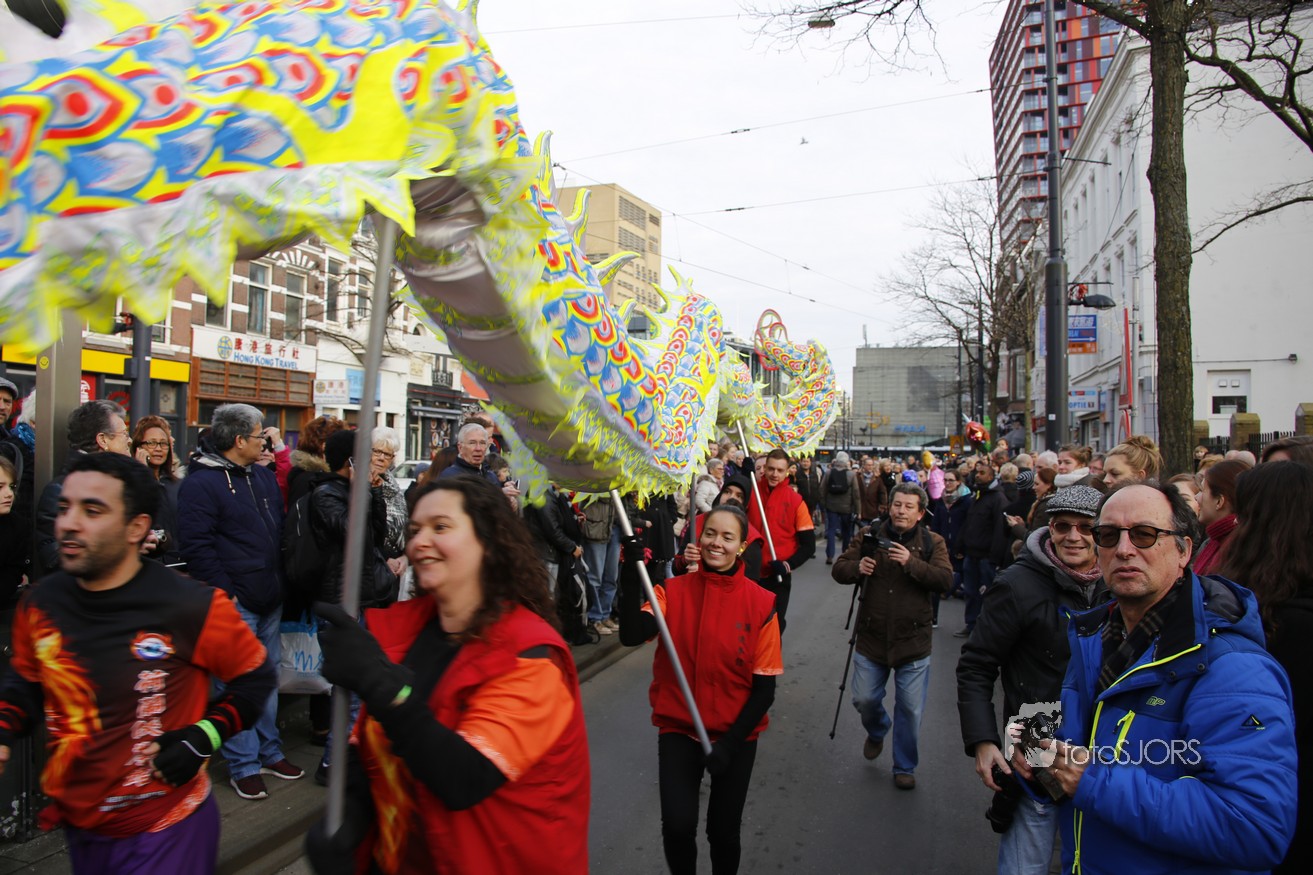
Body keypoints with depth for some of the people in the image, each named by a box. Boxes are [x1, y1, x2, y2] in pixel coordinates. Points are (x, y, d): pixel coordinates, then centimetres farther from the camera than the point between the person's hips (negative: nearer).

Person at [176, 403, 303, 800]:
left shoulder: (265, 477, 13)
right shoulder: (201, 482, -11)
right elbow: (196, 545, -16)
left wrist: (282, 582, 14)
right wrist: (223, 593, -17)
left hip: (270, 601, 8)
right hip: (235, 603, -7)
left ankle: (269, 752, 28)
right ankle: (243, 765, 13)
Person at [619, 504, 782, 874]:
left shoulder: (761, 604, -10)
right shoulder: (672, 591, -8)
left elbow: (765, 689, -6)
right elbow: (631, 636, -27)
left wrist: (730, 743, -11)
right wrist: (630, 578, -38)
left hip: (735, 735, 0)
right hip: (679, 728, 0)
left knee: (723, 831, 11)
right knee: (677, 826, -11)